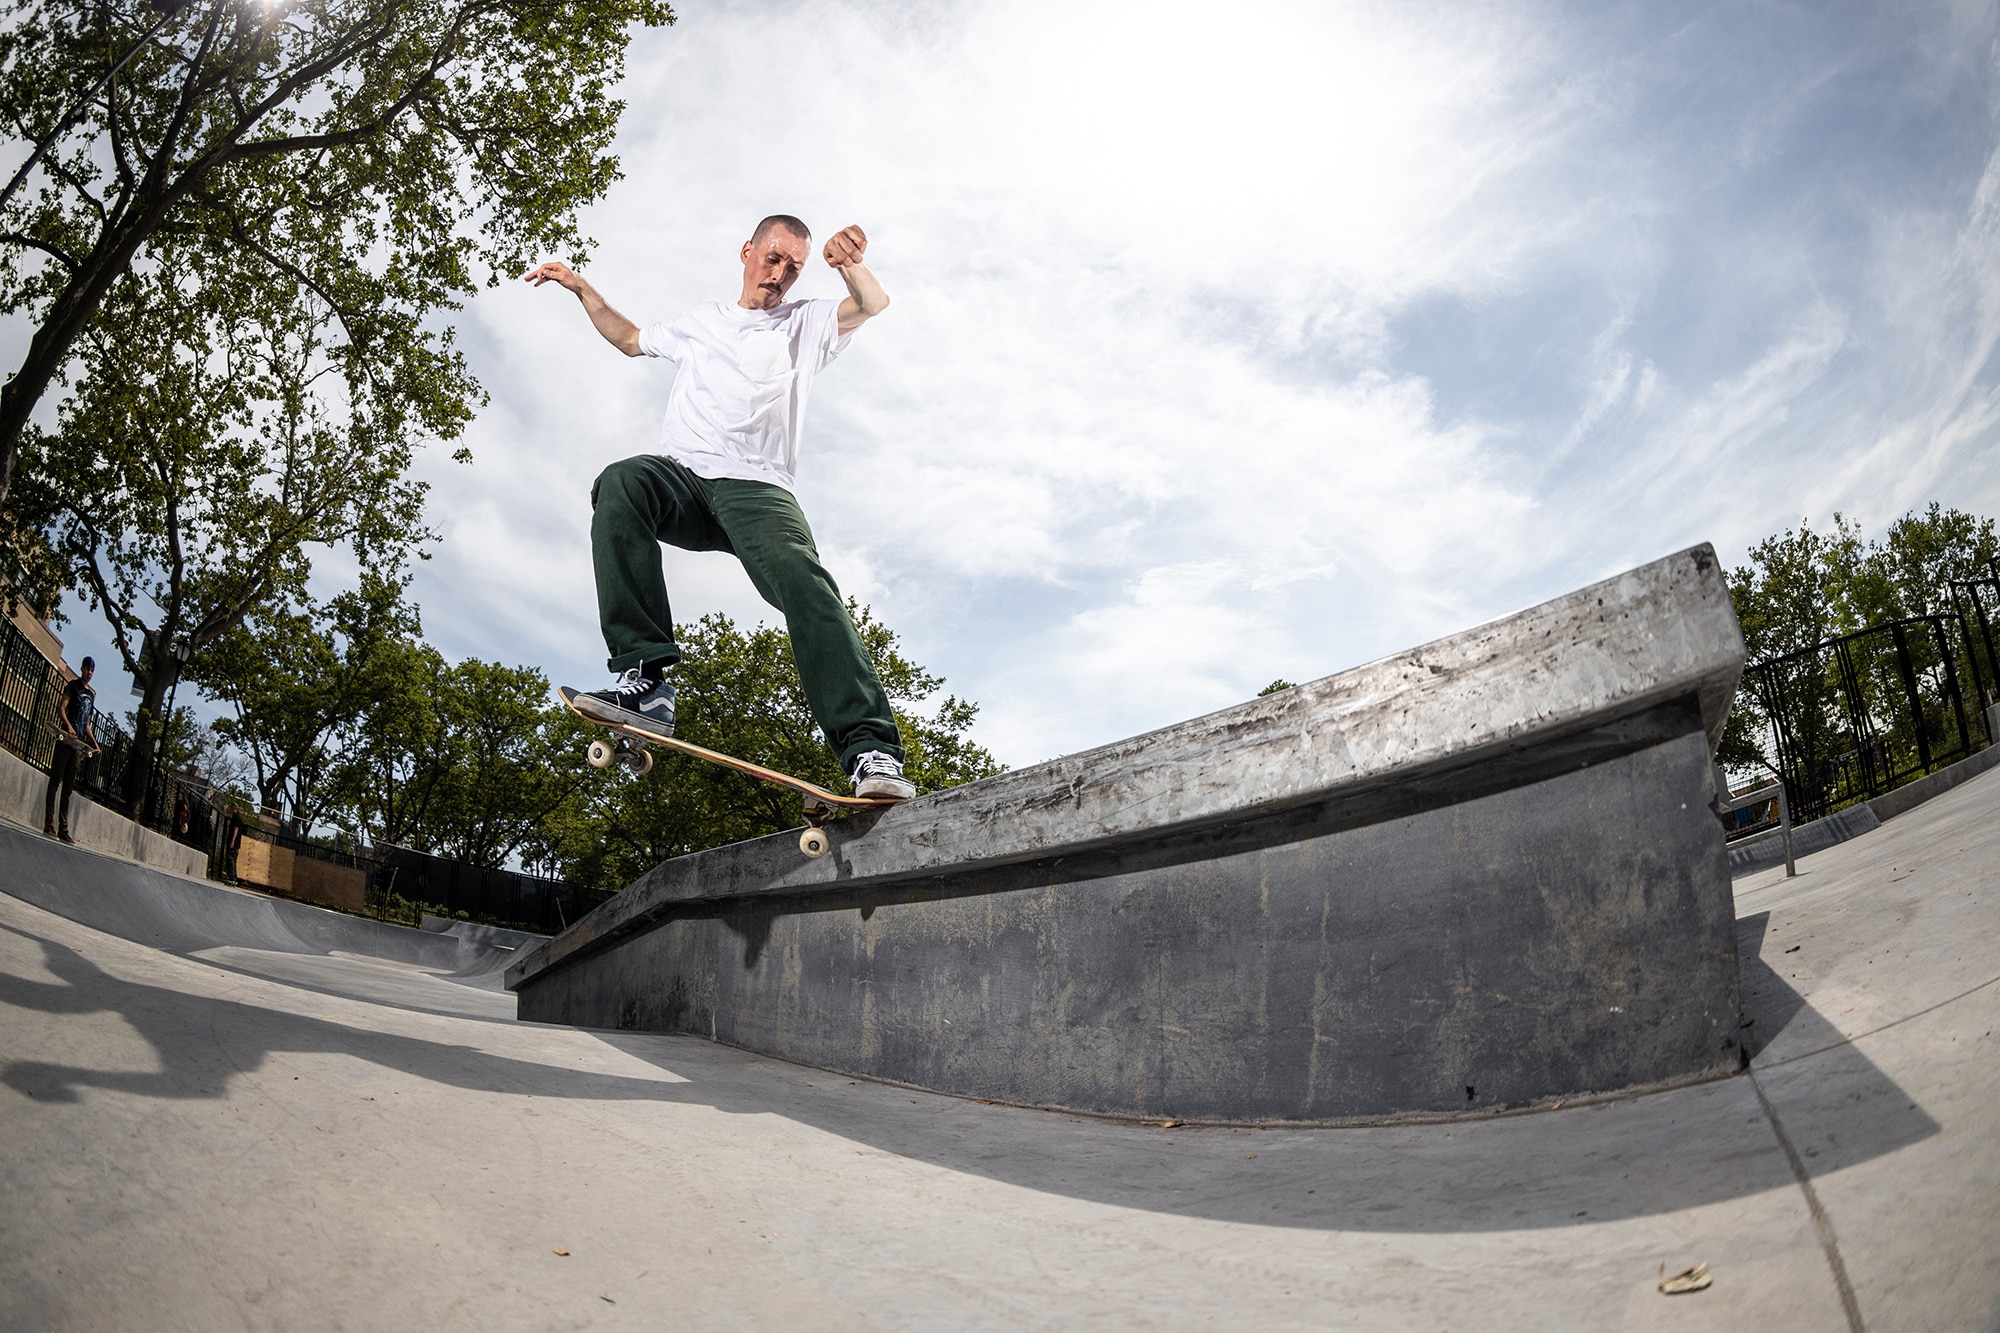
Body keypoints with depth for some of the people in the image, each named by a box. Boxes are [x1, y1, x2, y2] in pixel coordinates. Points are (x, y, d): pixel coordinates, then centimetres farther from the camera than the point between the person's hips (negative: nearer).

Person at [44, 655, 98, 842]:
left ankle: (63, 827, 5)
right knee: (56, 781, -7)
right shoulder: (73, 686, 3)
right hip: (66, 739, -6)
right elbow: (61, 709, -10)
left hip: (79, 744, 6)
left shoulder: (92, 694, 21)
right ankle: (49, 823, -10)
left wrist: (94, 743, 14)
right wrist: (68, 726, -27)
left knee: (68, 786, 6)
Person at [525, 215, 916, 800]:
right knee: (620, 483, -34)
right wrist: (581, 288, 44)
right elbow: (630, 338, 49)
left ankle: (870, 751, -41)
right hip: (680, 475, 3)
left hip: (757, 487, -2)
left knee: (804, 581, -32)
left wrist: (851, 265, -16)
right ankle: (644, 676, -41)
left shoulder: (808, 323, 24)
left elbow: (874, 303, 5)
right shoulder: (702, 319, 33)